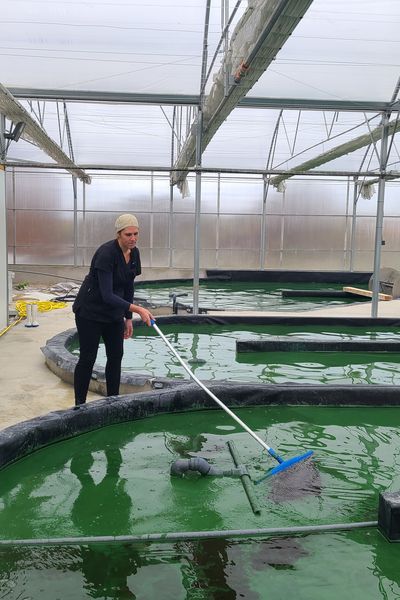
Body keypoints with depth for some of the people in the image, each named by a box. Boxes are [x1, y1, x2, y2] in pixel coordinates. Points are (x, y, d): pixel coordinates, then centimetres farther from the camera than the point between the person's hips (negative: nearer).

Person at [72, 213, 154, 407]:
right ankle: (79, 405, 12)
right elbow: (107, 295, -32)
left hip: (113, 311, 7)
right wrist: (137, 309, -40)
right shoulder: (106, 253, -27)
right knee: (87, 358, -1)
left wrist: (128, 318, 10)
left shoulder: (134, 253, -3)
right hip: (90, 310, -7)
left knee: (116, 356, 7)